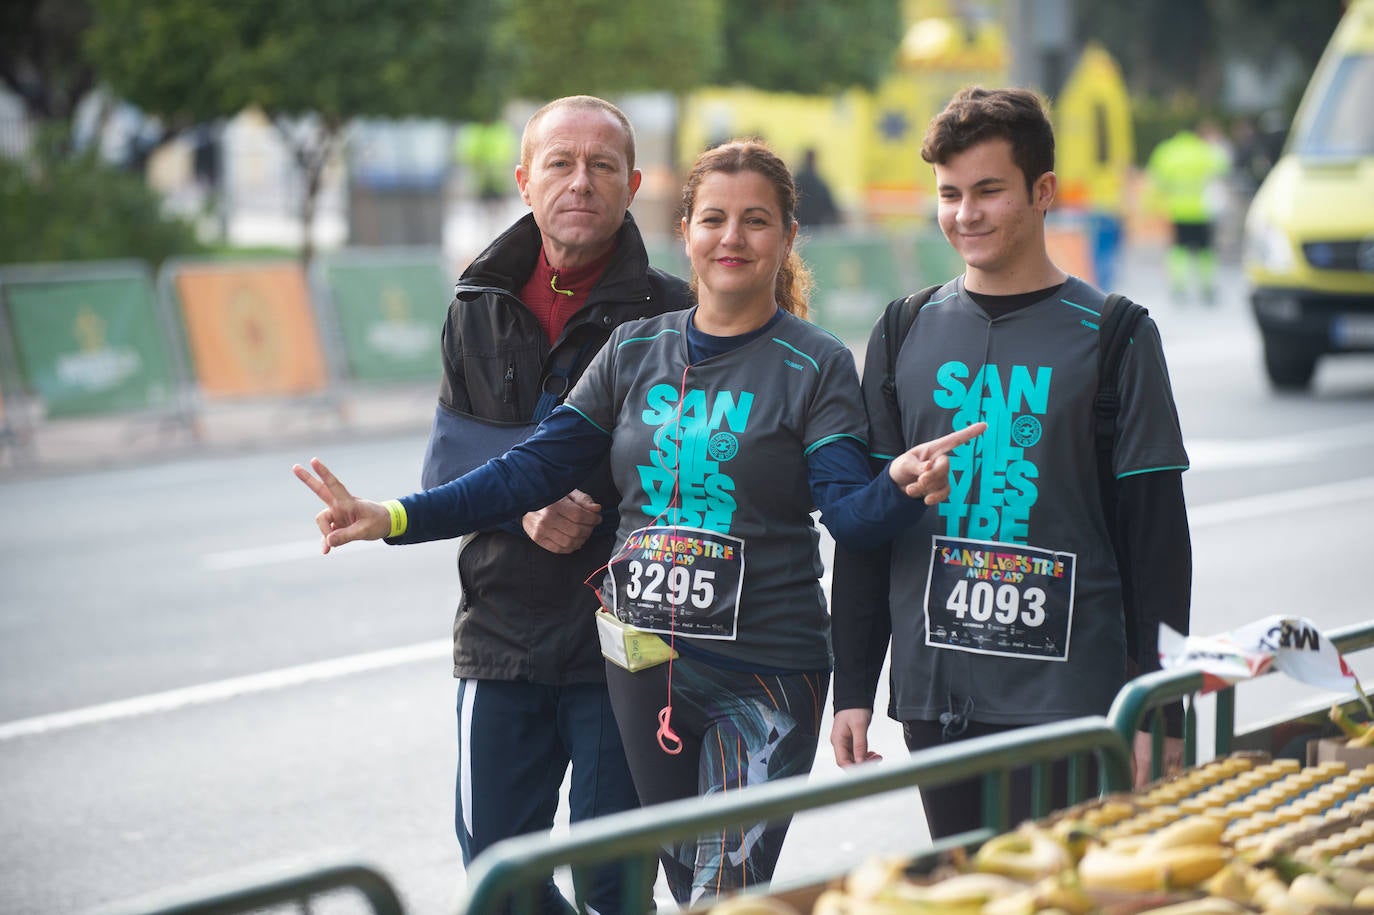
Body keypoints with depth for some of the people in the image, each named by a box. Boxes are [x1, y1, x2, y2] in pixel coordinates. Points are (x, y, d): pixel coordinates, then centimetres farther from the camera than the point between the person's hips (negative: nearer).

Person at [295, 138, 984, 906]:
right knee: (686, 882, 14)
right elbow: (534, 468, 5)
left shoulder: (815, 367, -4)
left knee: (725, 893, -11)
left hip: (763, 672, -4)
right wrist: (394, 519, -4)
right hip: (643, 662, 5)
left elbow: (853, 515, -13)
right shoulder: (636, 351, 7)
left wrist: (902, 488, -37)